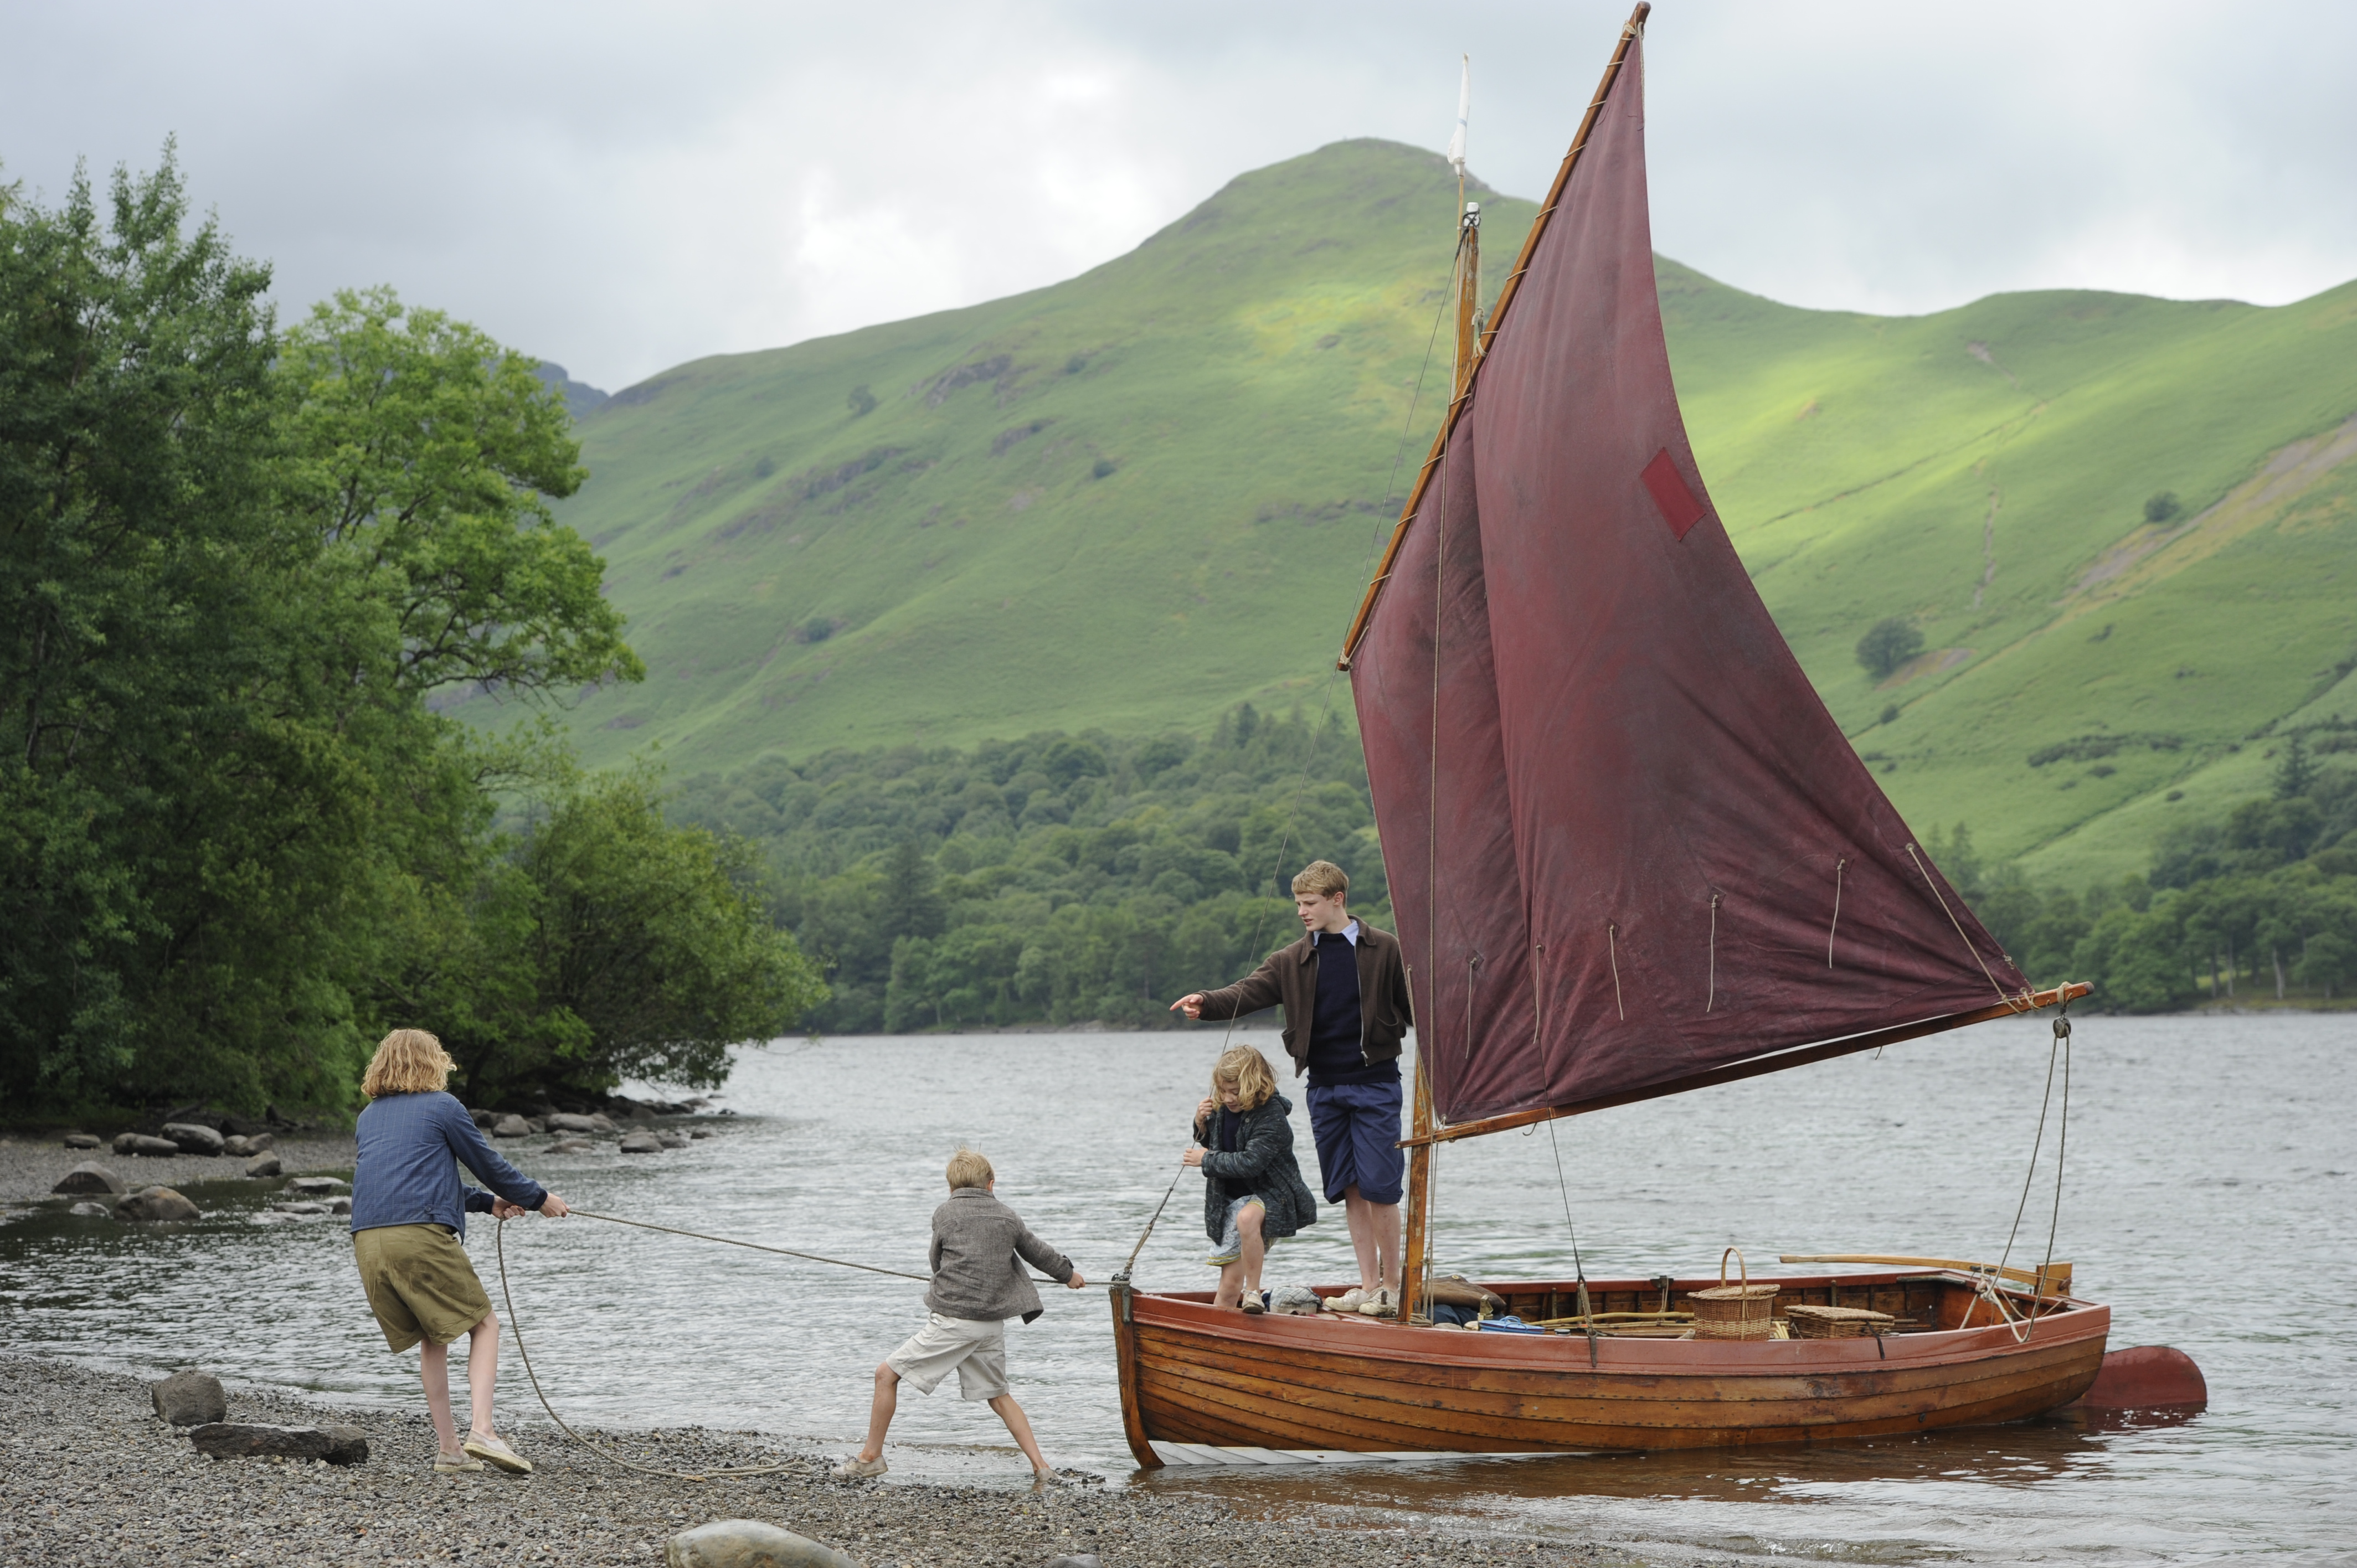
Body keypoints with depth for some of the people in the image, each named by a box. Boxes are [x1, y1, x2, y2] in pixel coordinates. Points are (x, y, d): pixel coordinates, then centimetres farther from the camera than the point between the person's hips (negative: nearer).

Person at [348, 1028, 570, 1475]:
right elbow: (489, 1165, 12)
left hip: (368, 1242, 6)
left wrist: (488, 1203, 37)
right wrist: (539, 1198, 28)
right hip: (421, 1236, -6)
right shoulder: (441, 1107, 6)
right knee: (483, 1325, 4)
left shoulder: (369, 1116, 25)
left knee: (433, 1339, 17)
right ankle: (482, 1430, -14)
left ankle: (449, 1448, 12)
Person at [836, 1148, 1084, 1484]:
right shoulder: (1008, 1217, 9)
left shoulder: (946, 1214, -2)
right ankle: (1040, 1466, 11)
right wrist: (1068, 1274, 45)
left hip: (953, 1318, -5)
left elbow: (937, 1262, 11)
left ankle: (871, 1456, 6)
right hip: (993, 1321, 5)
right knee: (999, 1395, 18)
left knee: (887, 1374, 3)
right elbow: (1038, 1252, 24)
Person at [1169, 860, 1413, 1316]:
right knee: (1348, 1190, 7)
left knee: (1378, 1187, -7)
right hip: (1324, 1086, 4)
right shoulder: (1293, 961, 7)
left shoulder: (1384, 950, -2)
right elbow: (1250, 992, -7)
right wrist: (1207, 1003, -25)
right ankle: (1368, 1285, 13)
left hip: (1374, 1084, -4)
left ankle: (1391, 1286, 4)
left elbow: (1415, 1006, 2)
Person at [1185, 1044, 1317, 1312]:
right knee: (1230, 1284, 3)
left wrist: (1207, 1160, -18)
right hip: (1232, 1198, 6)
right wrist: (1201, 1125, -2)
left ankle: (1253, 1291, -29)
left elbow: (1250, 1163, -29)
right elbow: (1211, 1144, 20)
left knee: (1247, 1217, -41)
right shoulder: (1221, 1109, 1)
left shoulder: (1272, 1117, -20)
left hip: (1269, 1194, -6)